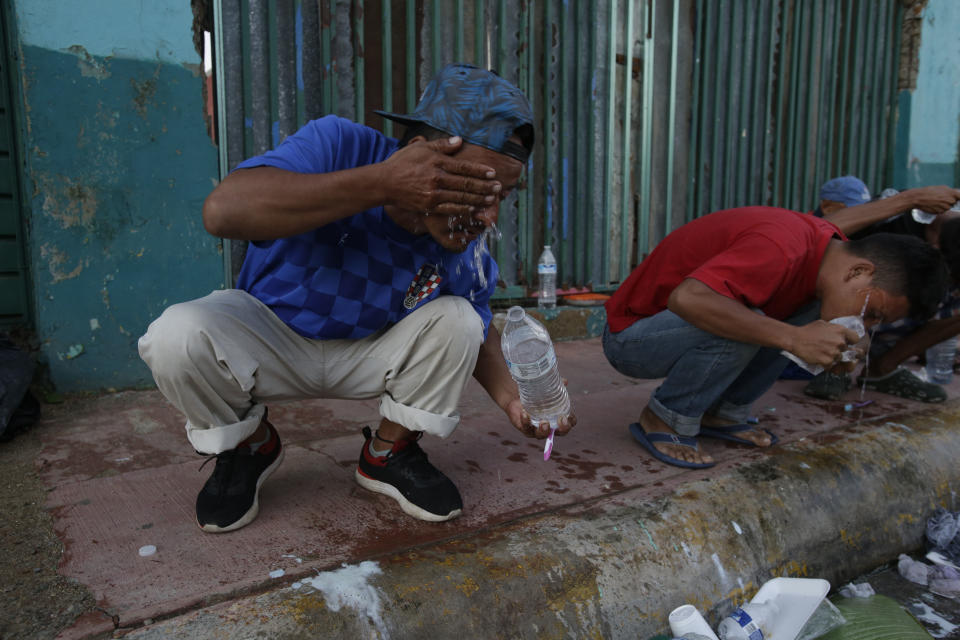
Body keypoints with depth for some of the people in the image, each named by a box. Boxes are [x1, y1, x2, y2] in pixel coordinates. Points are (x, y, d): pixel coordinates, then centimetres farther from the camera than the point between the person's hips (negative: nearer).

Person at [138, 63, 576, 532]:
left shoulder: (465, 249, -18)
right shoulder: (338, 146, -30)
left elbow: (477, 333, 3)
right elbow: (223, 210, -46)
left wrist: (508, 395, -18)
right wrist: (382, 182, -49)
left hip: (371, 354, 2)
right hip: (270, 337, -2)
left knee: (456, 317, -22)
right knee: (176, 336, -30)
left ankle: (388, 453, 1)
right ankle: (249, 445, 2)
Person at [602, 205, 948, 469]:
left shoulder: (831, 252, -1)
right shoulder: (783, 249, -30)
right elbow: (687, 298, -42)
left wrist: (835, 346, -8)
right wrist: (795, 338, -39)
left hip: (687, 326, 8)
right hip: (631, 336, -8)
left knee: (811, 310, -2)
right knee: (739, 329, -34)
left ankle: (722, 412, 4)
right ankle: (664, 420, -11)